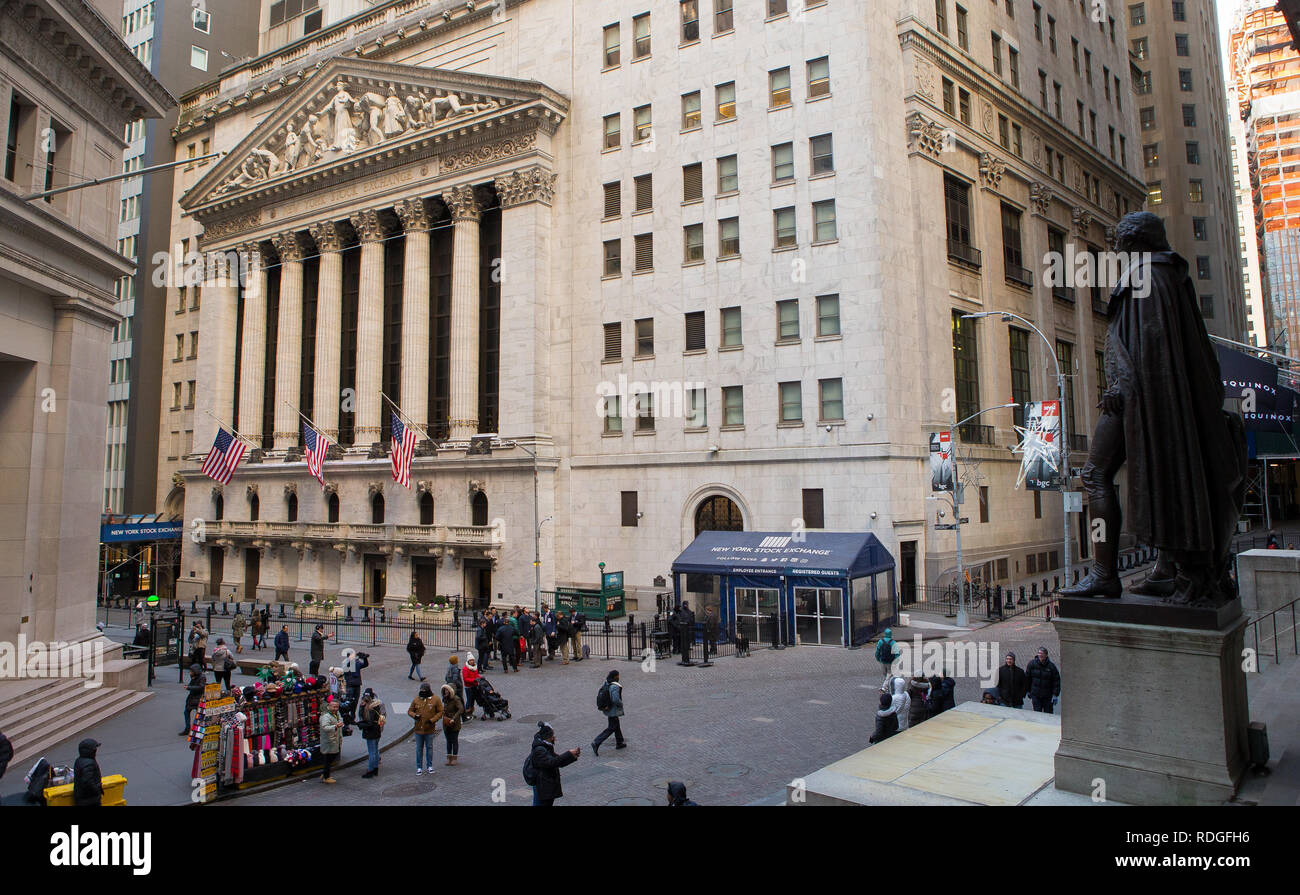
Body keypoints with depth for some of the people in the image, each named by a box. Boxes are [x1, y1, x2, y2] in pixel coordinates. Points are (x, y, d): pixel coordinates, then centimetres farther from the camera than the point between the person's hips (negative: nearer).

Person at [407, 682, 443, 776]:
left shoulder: (435, 700, -6)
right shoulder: (416, 700, 0)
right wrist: (414, 715, -12)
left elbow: (440, 712, -2)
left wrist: (432, 720, -14)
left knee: (429, 748, 11)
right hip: (418, 729, 2)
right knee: (419, 749, 9)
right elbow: (410, 711, 9)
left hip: (429, 729, -2)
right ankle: (419, 767, 20)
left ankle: (429, 766, 24)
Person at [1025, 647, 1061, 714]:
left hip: (1048, 696, 0)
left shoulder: (1051, 666, -7)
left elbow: (1056, 682, -4)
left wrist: (1055, 695, -9)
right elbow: (1027, 678, 5)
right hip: (1035, 695, 0)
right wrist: (1028, 691, 6)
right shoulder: (1032, 664, -4)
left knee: (1048, 714, 7)